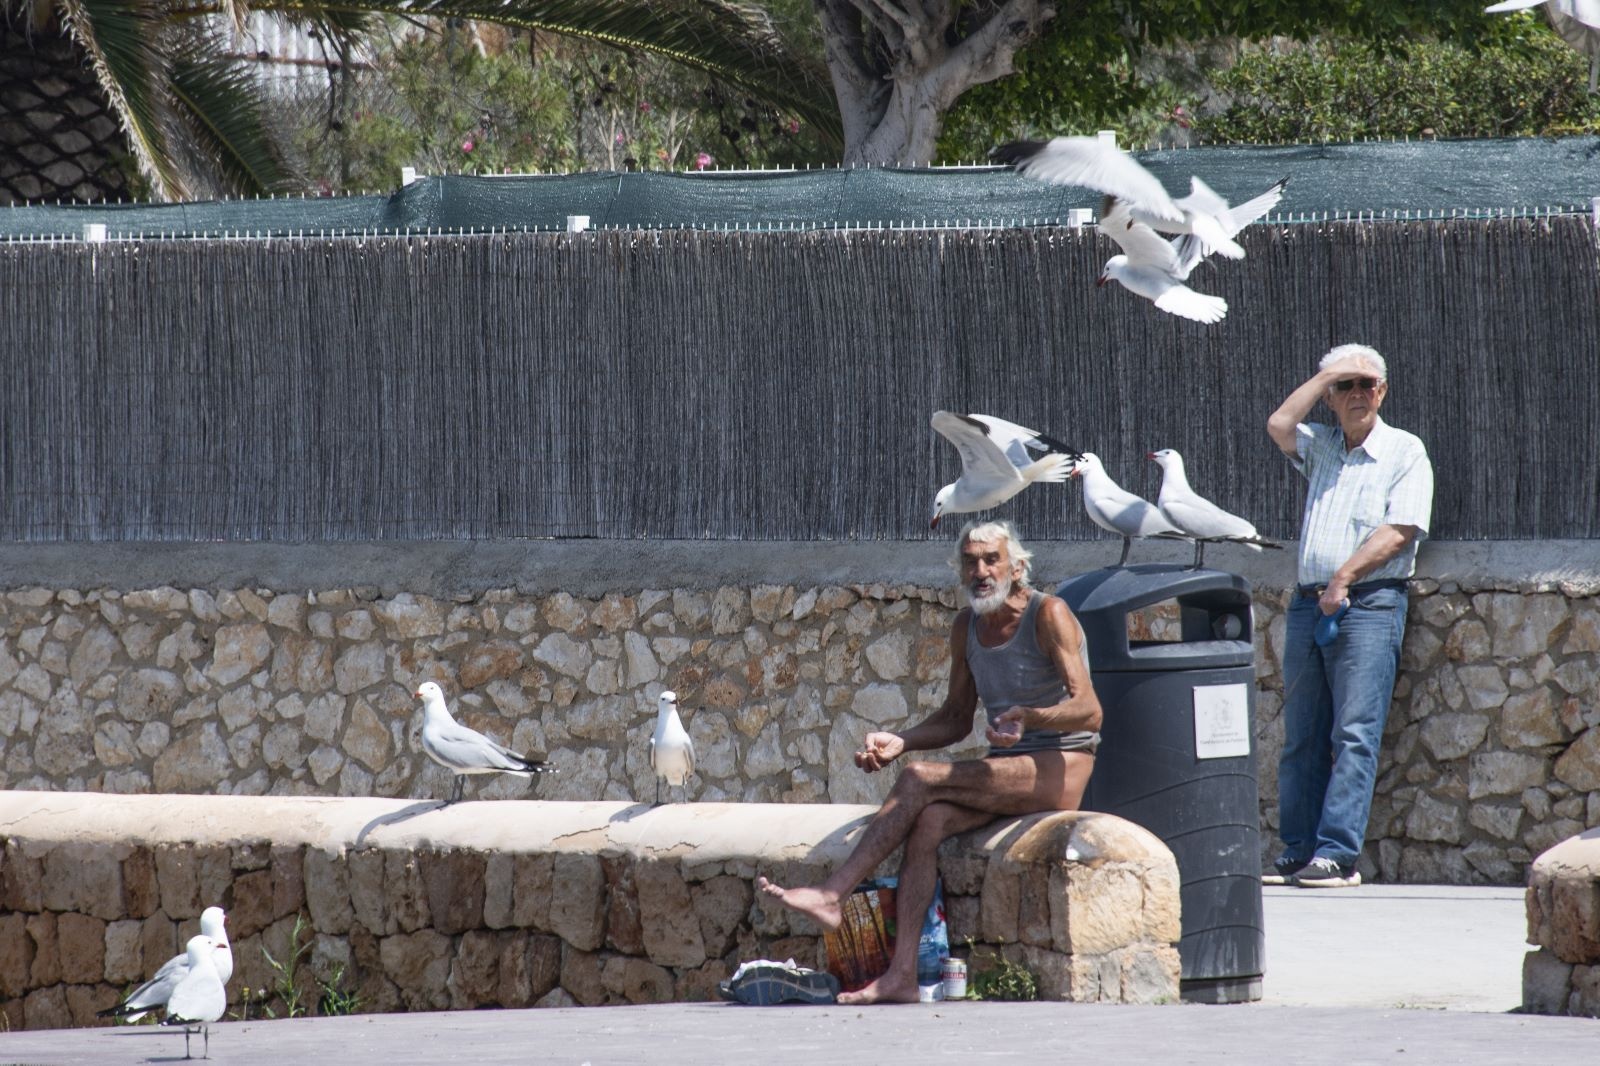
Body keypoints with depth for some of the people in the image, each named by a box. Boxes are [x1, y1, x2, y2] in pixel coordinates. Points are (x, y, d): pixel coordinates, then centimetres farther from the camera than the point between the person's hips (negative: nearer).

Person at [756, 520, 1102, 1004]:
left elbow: (1088, 710, -20)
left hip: (1059, 770, -6)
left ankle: (831, 895, -24)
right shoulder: (967, 627, 11)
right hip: (1006, 767, 6)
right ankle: (902, 975, -32)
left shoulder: (1048, 615, -11)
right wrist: (899, 742, 0)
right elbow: (956, 720, 19)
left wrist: (1027, 718, -39)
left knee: (919, 780, -24)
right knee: (928, 821, -24)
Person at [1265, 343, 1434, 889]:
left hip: (1369, 604, -6)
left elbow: (1398, 533, -7)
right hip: (1310, 601, 6)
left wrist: (1345, 578, -13)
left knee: (1354, 732, -12)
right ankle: (1298, 852, 4)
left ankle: (1338, 854, -17)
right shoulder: (1321, 448, 19)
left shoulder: (1404, 452, 2)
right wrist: (1326, 375, 4)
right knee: (1301, 737, 3)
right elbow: (1279, 425, 0)